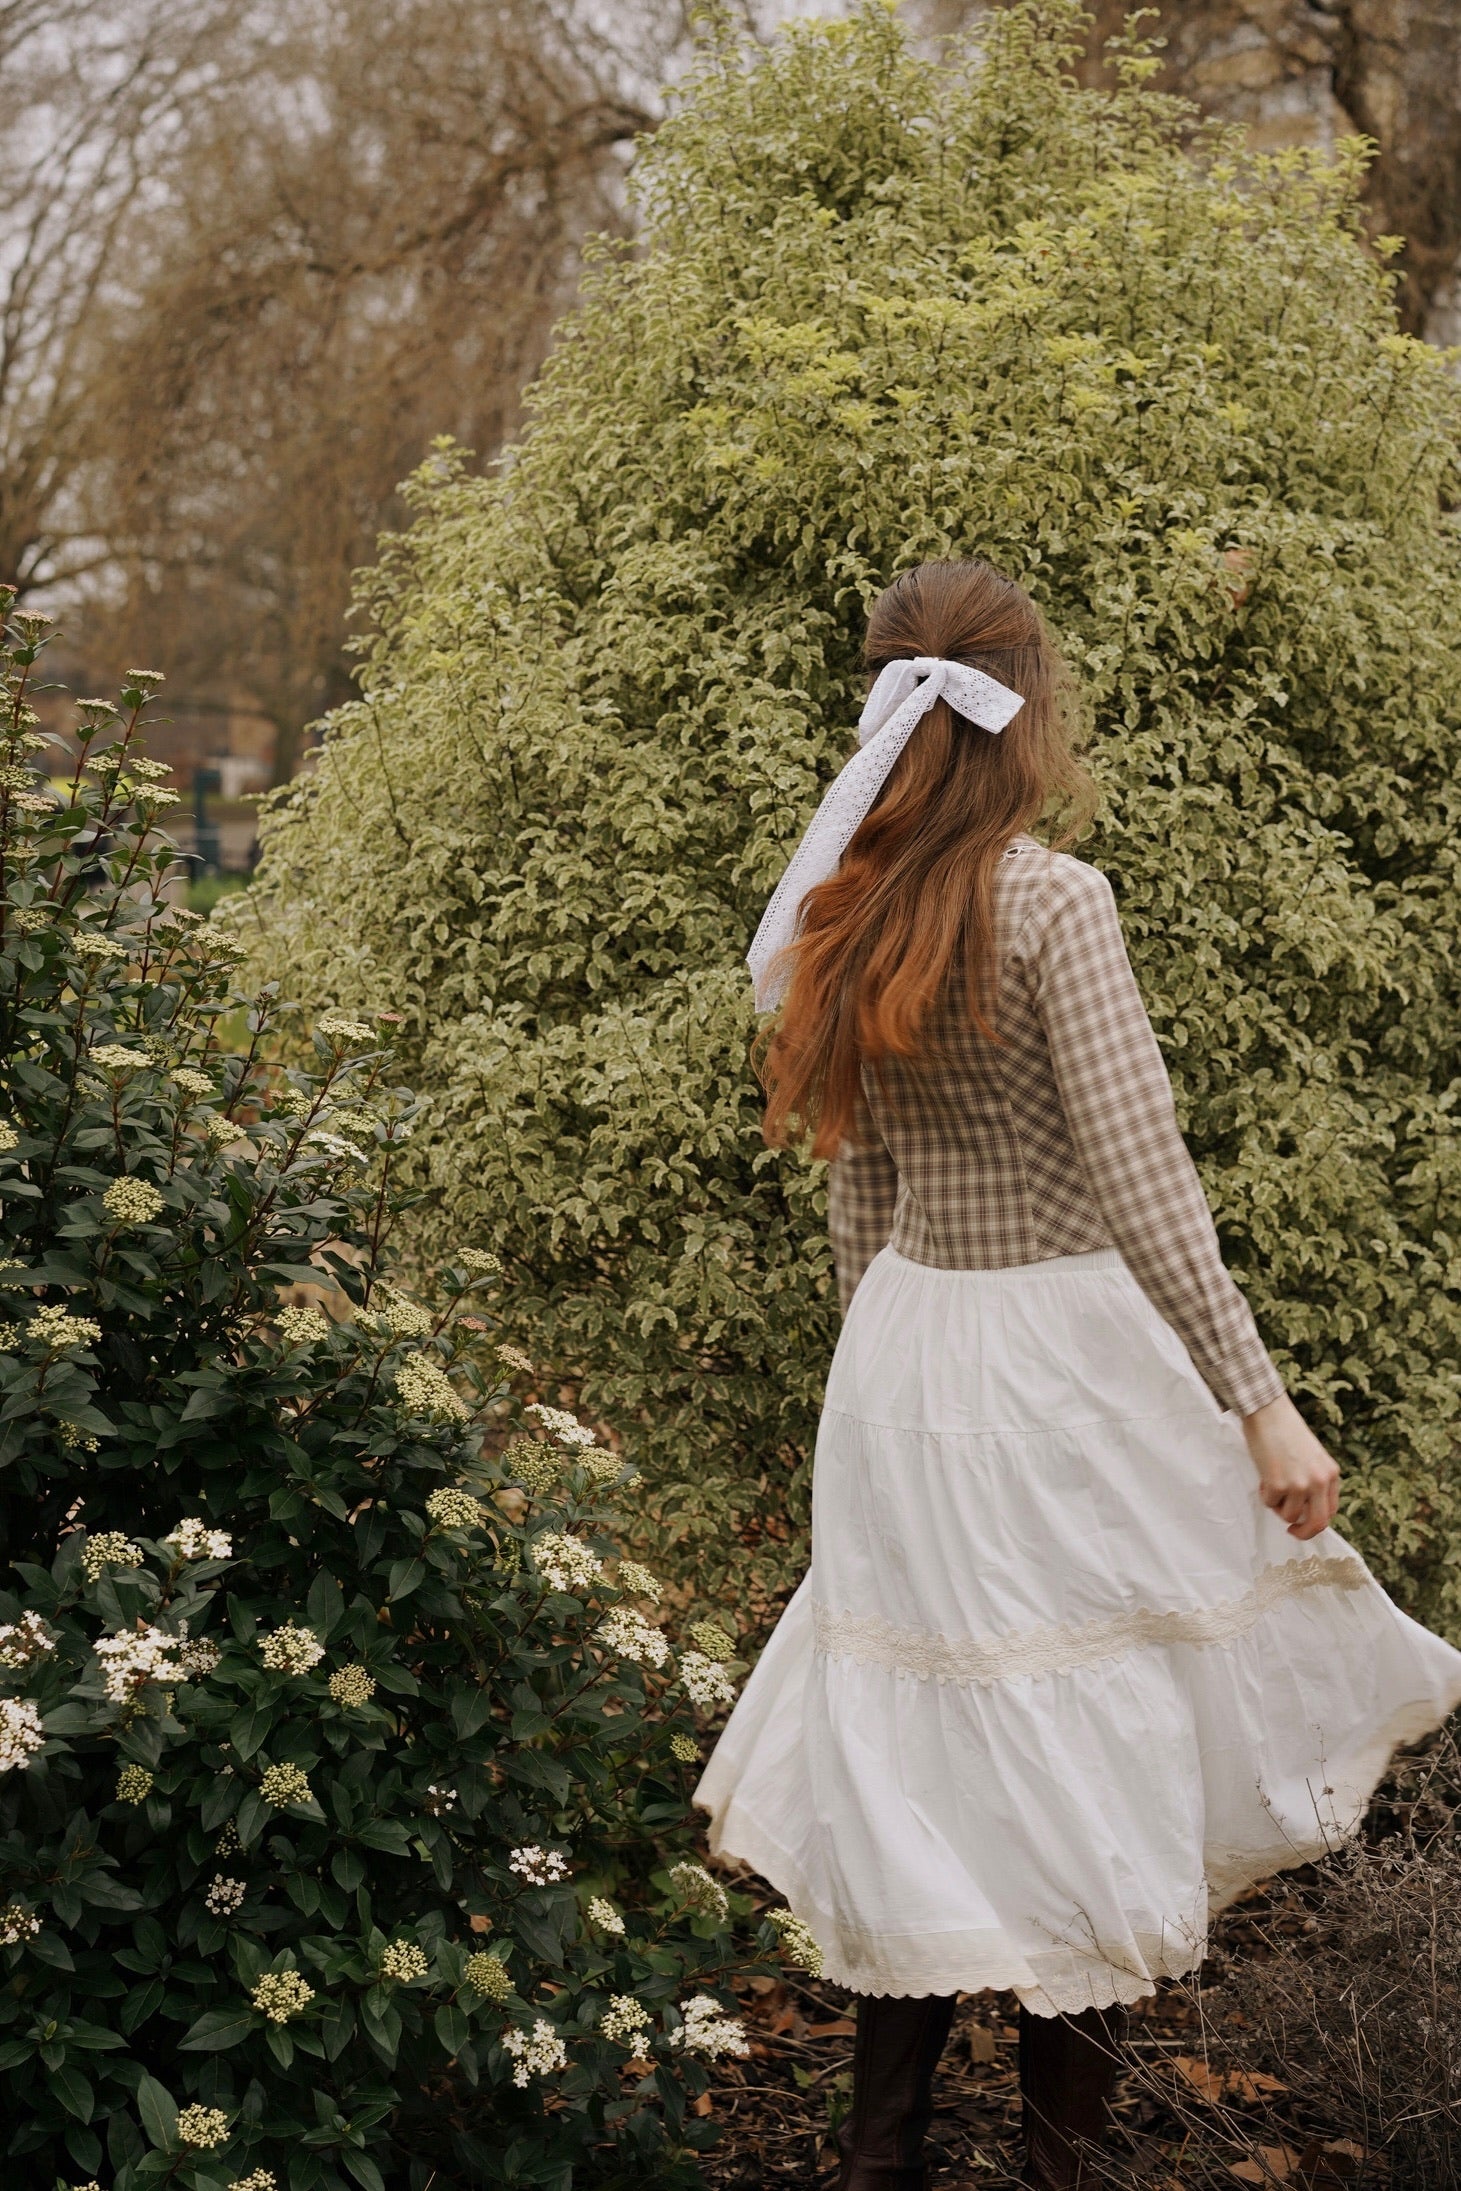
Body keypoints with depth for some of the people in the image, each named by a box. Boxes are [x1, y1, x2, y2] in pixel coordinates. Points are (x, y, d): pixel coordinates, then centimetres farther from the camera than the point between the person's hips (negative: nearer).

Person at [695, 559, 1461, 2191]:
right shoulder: (1051, 901, -15)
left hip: (904, 1349, 7)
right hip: (1062, 1349, -7)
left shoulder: (850, 916, 5)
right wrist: (1260, 1402, -13)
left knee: (928, 1765, 14)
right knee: (1081, 1767, 4)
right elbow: (1137, 1178, -18)